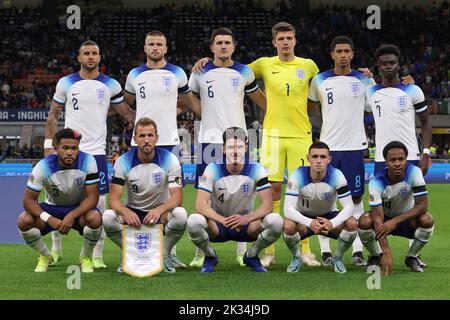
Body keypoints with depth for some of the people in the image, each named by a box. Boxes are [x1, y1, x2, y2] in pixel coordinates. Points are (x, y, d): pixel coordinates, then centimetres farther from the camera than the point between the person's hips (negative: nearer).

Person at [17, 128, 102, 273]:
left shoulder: (87, 162, -22)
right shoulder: (44, 166, -21)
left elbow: (93, 197, -21)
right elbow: (28, 200, -19)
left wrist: (72, 216, -36)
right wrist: (49, 219, -35)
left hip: (79, 208, -1)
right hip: (52, 208, 1)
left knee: (95, 218, -35)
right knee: (24, 220, -27)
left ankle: (86, 257, -3)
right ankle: (45, 256, 3)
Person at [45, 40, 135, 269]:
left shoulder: (110, 85, 6)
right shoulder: (66, 83, 5)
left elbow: (126, 112, 14)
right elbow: (53, 115, 11)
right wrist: (49, 145, 4)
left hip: (97, 151, 0)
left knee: (99, 203, -5)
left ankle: (97, 256, 2)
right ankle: (55, 250, 20)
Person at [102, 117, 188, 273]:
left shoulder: (169, 160, -13)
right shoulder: (123, 162, -11)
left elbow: (177, 197, -19)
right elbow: (113, 199, -16)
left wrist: (159, 210, -41)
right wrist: (126, 212, -39)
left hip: (161, 213, -1)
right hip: (133, 212, 1)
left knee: (180, 215, -34)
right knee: (107, 218, -29)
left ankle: (164, 255, -7)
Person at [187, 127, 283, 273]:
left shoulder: (256, 169, -12)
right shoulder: (213, 169, -15)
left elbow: (268, 204, -19)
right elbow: (200, 205, -24)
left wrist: (246, 218, -38)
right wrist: (223, 220, -41)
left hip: (245, 223, 1)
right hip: (217, 224, -1)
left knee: (276, 221, -28)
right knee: (194, 221, -34)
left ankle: (251, 255, 2)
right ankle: (210, 256, 0)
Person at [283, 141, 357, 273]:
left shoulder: (336, 175, -22)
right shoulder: (298, 176, -25)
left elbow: (349, 207, -24)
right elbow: (288, 209, -31)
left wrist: (332, 223, -44)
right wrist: (310, 223, -48)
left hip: (329, 217, 1)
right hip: (304, 218, -1)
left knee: (351, 223, -29)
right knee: (288, 226, -35)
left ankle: (337, 258, 1)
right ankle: (296, 257, 0)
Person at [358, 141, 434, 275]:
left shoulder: (414, 172, -24)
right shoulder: (376, 183, -27)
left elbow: (422, 205, -27)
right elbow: (378, 218, -33)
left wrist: (395, 221, -38)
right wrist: (386, 252, -44)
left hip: (406, 219, 1)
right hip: (385, 219, -1)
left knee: (427, 220, -31)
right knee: (364, 221, -31)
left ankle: (412, 257, -3)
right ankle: (374, 257, -1)